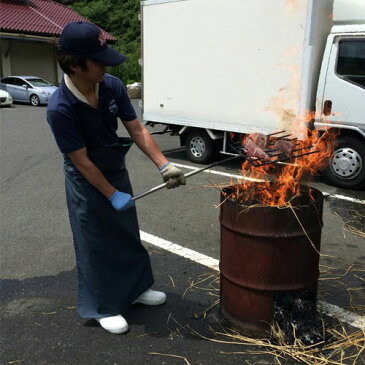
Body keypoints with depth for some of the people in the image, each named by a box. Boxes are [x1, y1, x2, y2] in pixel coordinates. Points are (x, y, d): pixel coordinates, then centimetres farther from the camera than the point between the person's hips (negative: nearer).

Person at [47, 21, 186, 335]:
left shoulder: (113, 86, -13)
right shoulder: (60, 109, -28)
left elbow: (137, 130, -8)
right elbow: (82, 162, -23)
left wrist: (164, 165, -15)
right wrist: (112, 195, -17)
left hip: (117, 172, 6)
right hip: (87, 183, -6)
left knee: (128, 234, 19)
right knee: (96, 245, 7)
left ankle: (137, 287, 40)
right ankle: (103, 307, 26)